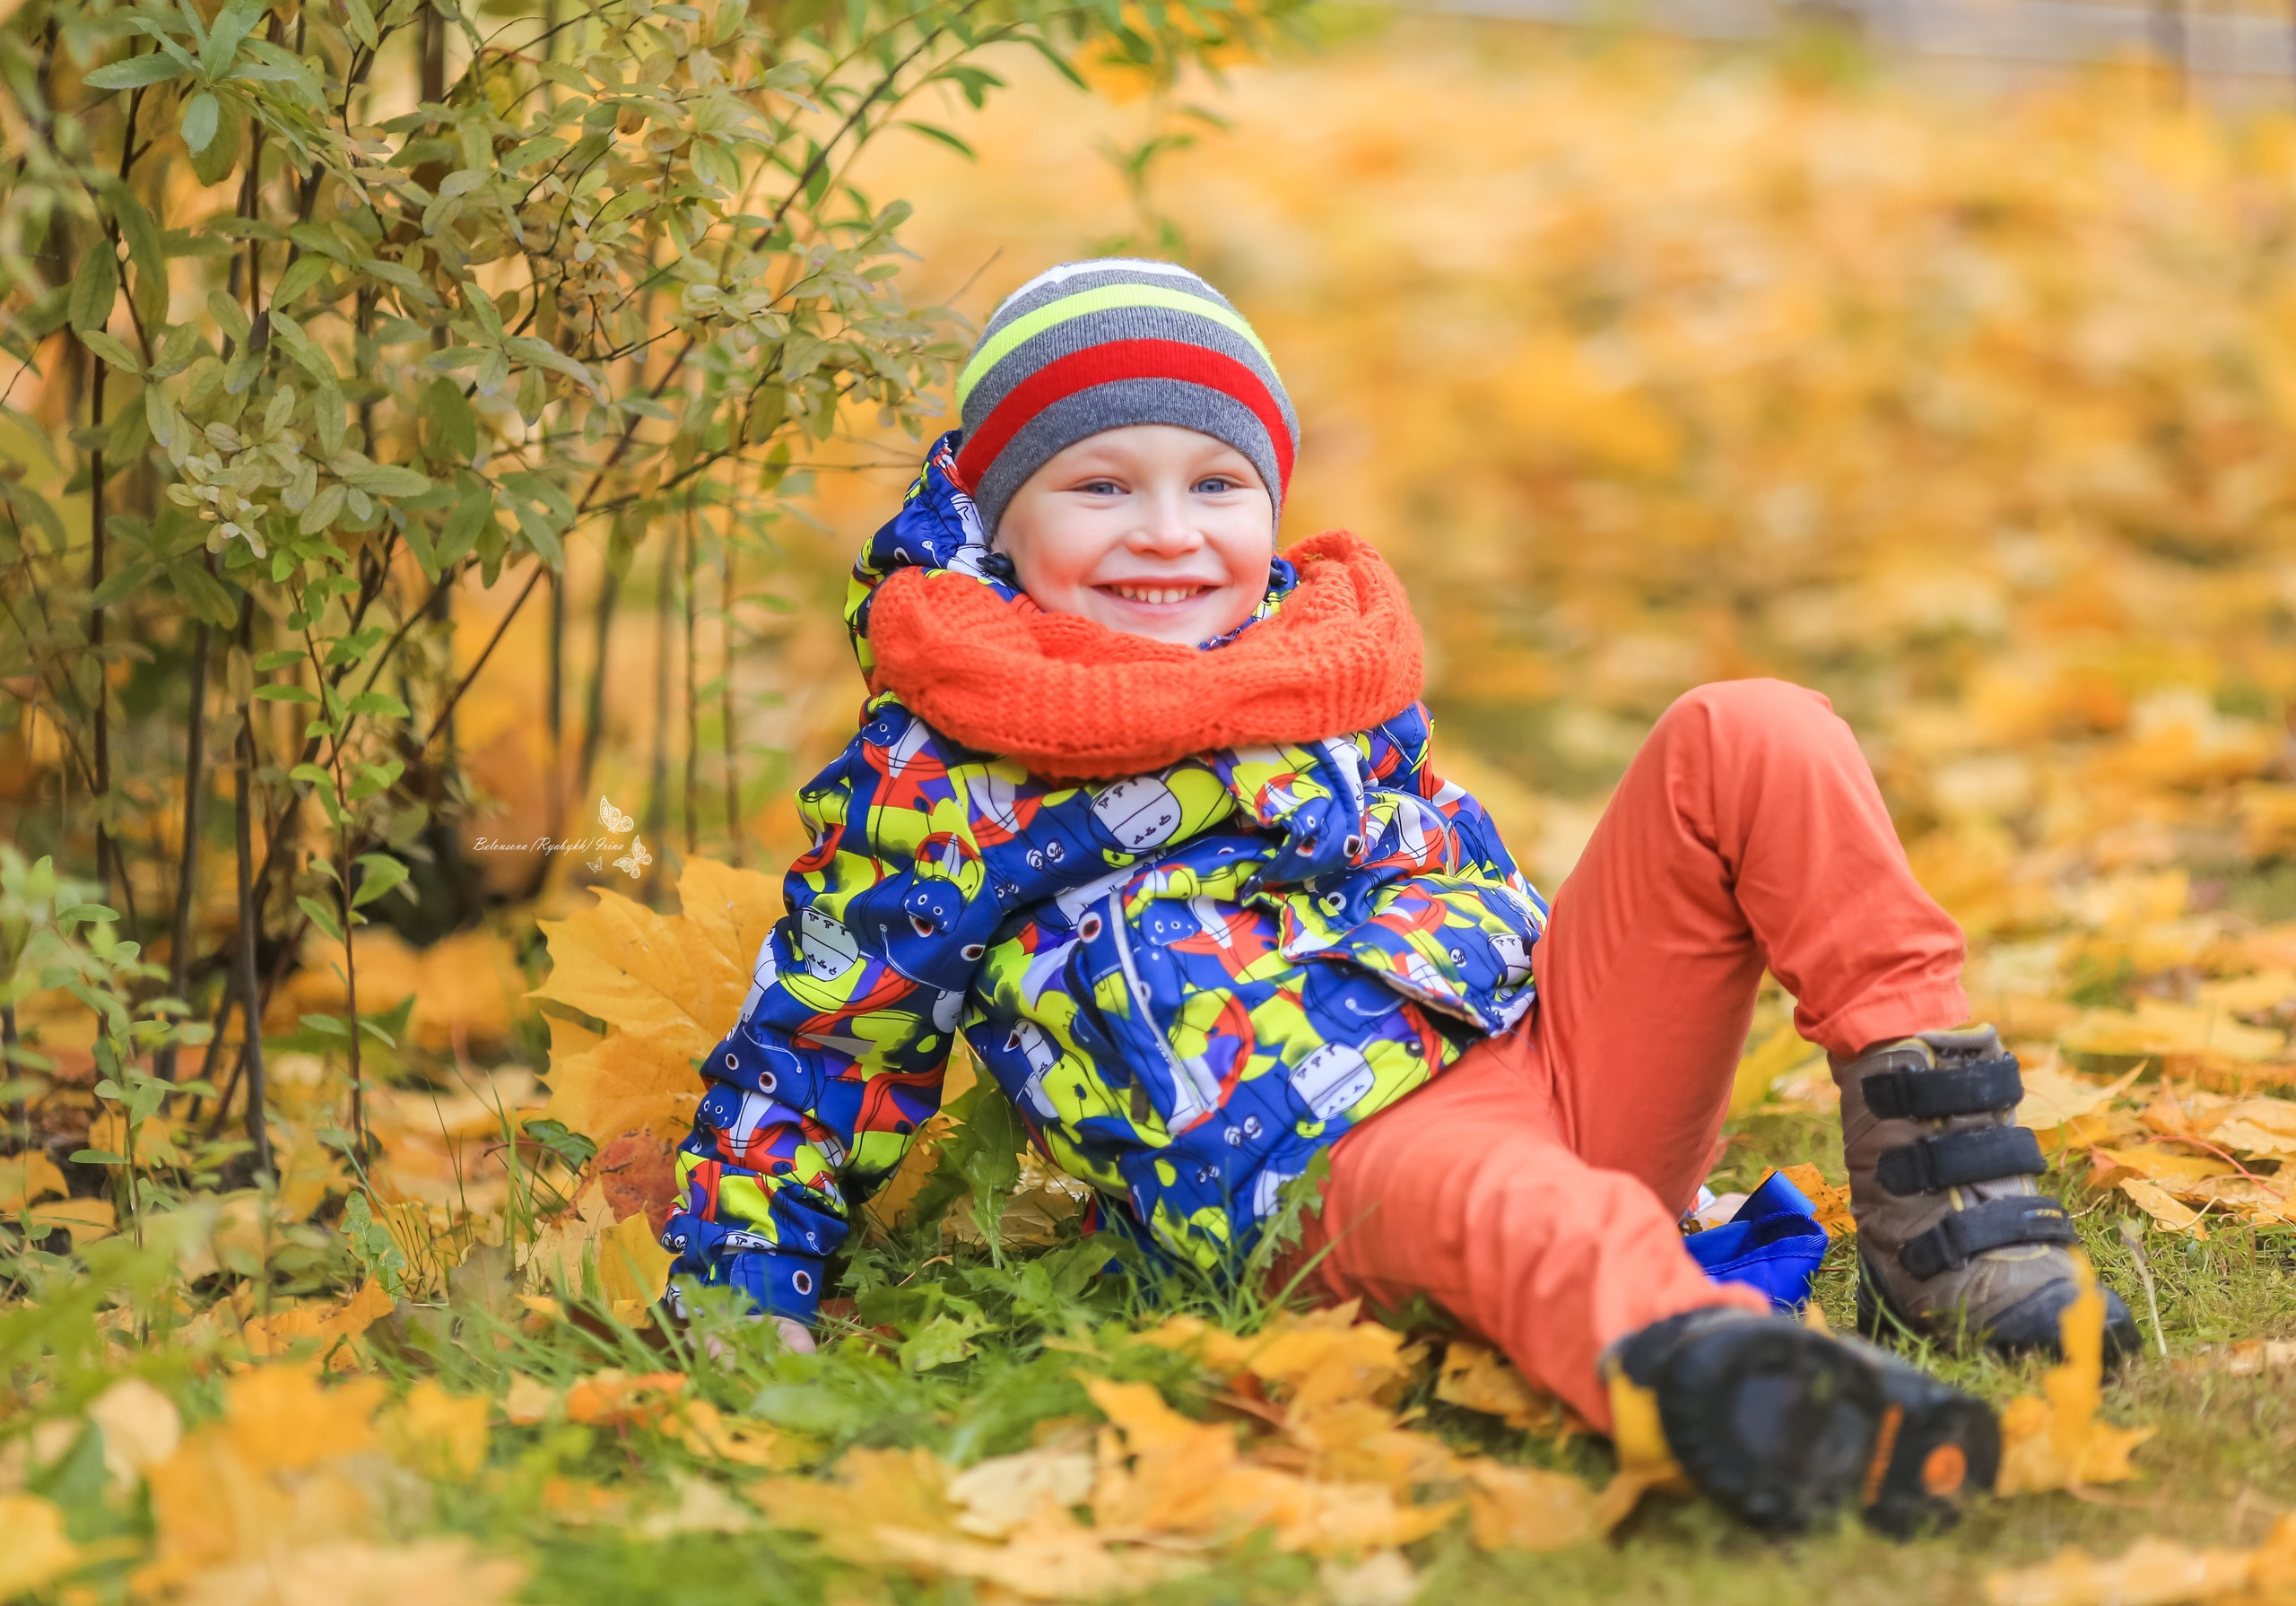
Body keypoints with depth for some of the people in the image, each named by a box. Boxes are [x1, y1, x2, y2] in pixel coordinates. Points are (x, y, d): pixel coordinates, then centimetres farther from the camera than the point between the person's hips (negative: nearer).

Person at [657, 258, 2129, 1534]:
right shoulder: (924, 787, 10)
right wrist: (740, 1316, 1)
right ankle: (1718, 1385, -78)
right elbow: (802, 1076, 13)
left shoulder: (1335, 675, 25)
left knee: (1746, 742, -9)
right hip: (1340, 1169, -7)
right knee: (1482, 1196, -44)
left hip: (1541, 1044, 7)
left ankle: (1943, 1190, -19)